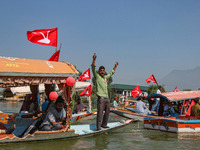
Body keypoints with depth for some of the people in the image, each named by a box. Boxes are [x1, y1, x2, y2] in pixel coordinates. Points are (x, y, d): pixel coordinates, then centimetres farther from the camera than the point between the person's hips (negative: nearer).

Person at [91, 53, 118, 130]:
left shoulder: (105, 77, 19)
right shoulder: (97, 76, 2)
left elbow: (111, 73, 37)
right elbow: (93, 69, -11)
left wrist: (115, 66, 42)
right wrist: (94, 59, -22)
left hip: (107, 98, 7)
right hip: (101, 97, -7)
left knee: (107, 112, 11)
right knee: (100, 112, -9)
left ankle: (104, 124, 25)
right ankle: (98, 126, -5)